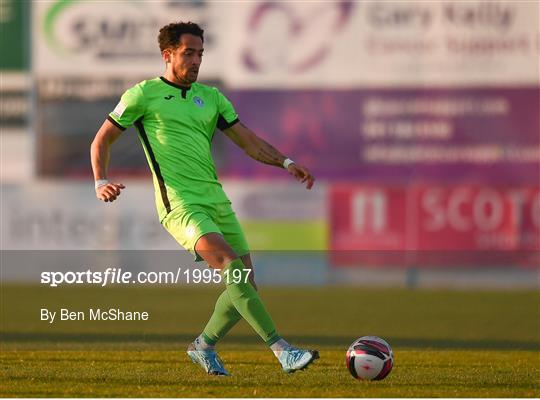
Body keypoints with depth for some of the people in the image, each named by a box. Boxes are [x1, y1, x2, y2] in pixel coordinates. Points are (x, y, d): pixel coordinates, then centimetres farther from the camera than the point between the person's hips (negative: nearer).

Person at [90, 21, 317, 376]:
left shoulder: (211, 97, 18)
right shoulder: (143, 94, 4)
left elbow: (249, 141, 17)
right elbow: (102, 140, 9)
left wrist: (286, 162, 1)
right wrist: (101, 182, -8)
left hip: (216, 199, 7)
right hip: (181, 204, -7)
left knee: (246, 286, 1)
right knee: (233, 269, -24)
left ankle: (204, 346, 25)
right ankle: (283, 350, -30)